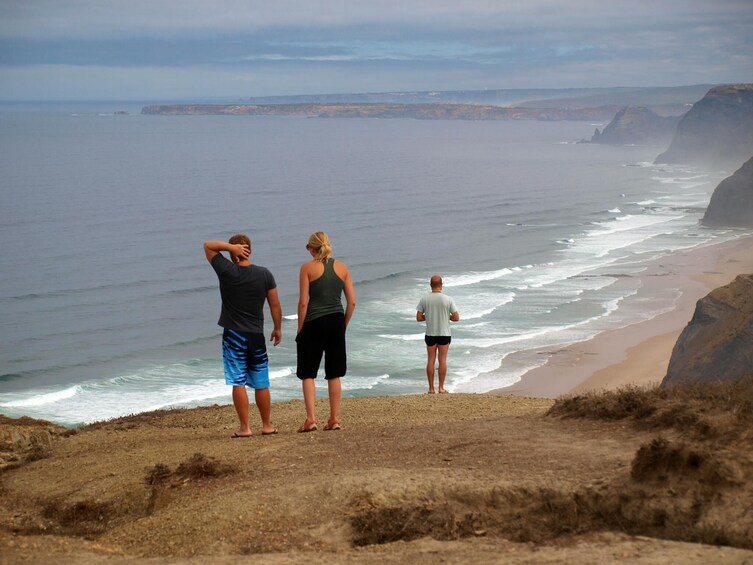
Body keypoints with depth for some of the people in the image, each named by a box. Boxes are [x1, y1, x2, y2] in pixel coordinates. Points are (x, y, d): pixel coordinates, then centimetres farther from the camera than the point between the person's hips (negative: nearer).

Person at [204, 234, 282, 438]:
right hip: (256, 335, 3)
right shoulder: (264, 274, -2)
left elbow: (208, 245, 3)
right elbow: (275, 305, 3)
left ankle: (245, 427, -2)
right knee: (261, 383, 11)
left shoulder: (227, 271, -9)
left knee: (238, 383, -1)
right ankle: (267, 425, 19)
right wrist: (278, 328, 15)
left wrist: (231, 246, -10)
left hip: (233, 335, -3)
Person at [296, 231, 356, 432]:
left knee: (308, 373, 5)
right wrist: (343, 325, 14)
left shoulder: (308, 267, -5)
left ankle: (311, 419, -4)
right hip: (336, 321, 4)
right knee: (334, 374, 12)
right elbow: (352, 301, 4)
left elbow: (303, 302, -9)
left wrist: (300, 329, -2)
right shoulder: (341, 267, 6)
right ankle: (334, 419, 13)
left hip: (314, 323, -4)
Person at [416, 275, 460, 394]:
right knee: (442, 360, 4)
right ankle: (441, 387, 5)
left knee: (431, 360, 8)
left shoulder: (424, 299, -6)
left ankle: (431, 388, 8)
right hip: (444, 334, -1)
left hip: (430, 334, 1)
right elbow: (456, 317, -8)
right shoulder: (448, 299, -9)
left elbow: (418, 318, -4)